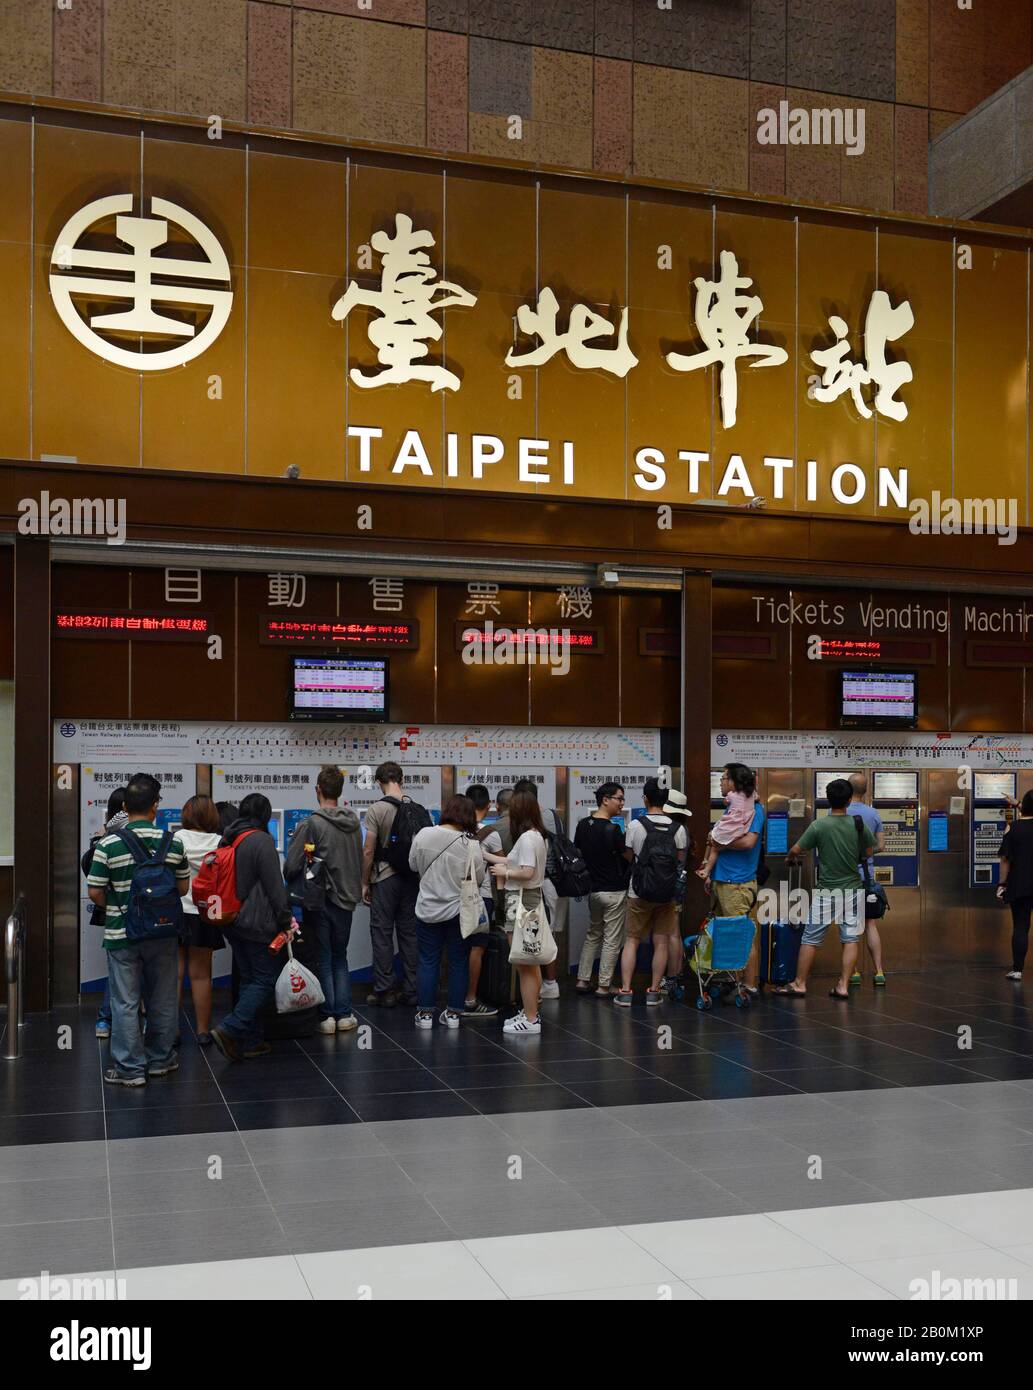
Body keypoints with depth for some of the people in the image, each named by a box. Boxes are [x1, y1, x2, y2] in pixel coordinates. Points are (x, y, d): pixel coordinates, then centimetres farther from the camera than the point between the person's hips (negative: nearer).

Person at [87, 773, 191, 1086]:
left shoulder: (108, 845, -12)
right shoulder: (173, 843, -6)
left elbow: (95, 892, -8)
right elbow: (183, 887, 3)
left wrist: (115, 910, 10)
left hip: (122, 934, -2)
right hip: (163, 932, 2)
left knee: (125, 1003, 6)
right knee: (162, 1000, 15)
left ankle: (130, 1068, 10)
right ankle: (160, 1060, 26)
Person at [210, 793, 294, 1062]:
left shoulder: (228, 840, 11)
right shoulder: (262, 841, -15)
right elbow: (274, 885, -16)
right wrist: (285, 918, -8)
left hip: (233, 921, 9)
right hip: (258, 923, -9)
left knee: (249, 979, 15)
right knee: (266, 979, -2)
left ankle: (252, 1040, 17)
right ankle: (229, 1030, -13)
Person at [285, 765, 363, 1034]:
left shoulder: (309, 824, -16)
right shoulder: (354, 823, 2)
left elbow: (291, 867, -15)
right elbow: (360, 862, 9)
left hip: (318, 902, -4)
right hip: (345, 900, 4)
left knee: (323, 960, 7)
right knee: (340, 957, 16)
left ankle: (327, 1016, 8)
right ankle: (344, 1015, 13)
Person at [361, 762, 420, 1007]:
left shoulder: (376, 810, -11)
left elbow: (368, 851, -11)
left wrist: (365, 883, -1)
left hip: (385, 879, -4)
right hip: (412, 877, 4)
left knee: (382, 935, 4)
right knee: (410, 934, 9)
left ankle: (385, 991, 6)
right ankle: (412, 991, 13)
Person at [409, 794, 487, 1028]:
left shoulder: (423, 835, -8)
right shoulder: (471, 845, -15)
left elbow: (413, 865, 6)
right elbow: (478, 878, -5)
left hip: (428, 910, 1)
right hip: (459, 910, -1)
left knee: (428, 962, 10)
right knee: (458, 963, 11)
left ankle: (425, 1013, 12)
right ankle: (454, 1013, 16)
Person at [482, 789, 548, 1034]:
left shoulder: (526, 838, -17)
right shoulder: (535, 835, 12)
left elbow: (527, 872, -26)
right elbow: (514, 862, 16)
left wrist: (504, 873, -9)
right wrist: (485, 854, 24)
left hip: (522, 901, -10)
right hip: (530, 899, 10)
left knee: (524, 966, -3)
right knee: (530, 963, 17)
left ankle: (530, 1020, 2)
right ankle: (530, 1012, 26)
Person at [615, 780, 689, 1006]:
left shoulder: (636, 825, -10)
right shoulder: (678, 829, -5)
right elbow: (681, 862, 1)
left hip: (639, 893, -1)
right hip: (668, 894, 1)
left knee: (631, 941, 8)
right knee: (661, 942, 9)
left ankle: (625, 991, 4)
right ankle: (654, 991, 11)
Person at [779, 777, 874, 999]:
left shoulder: (819, 825, -12)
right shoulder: (858, 824, -5)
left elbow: (796, 850, -8)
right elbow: (872, 846, 13)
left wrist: (790, 858, 15)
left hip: (826, 892, -2)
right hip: (852, 890, 2)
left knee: (811, 938, 7)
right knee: (850, 939, 7)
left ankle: (800, 983, 12)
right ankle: (843, 986, 5)